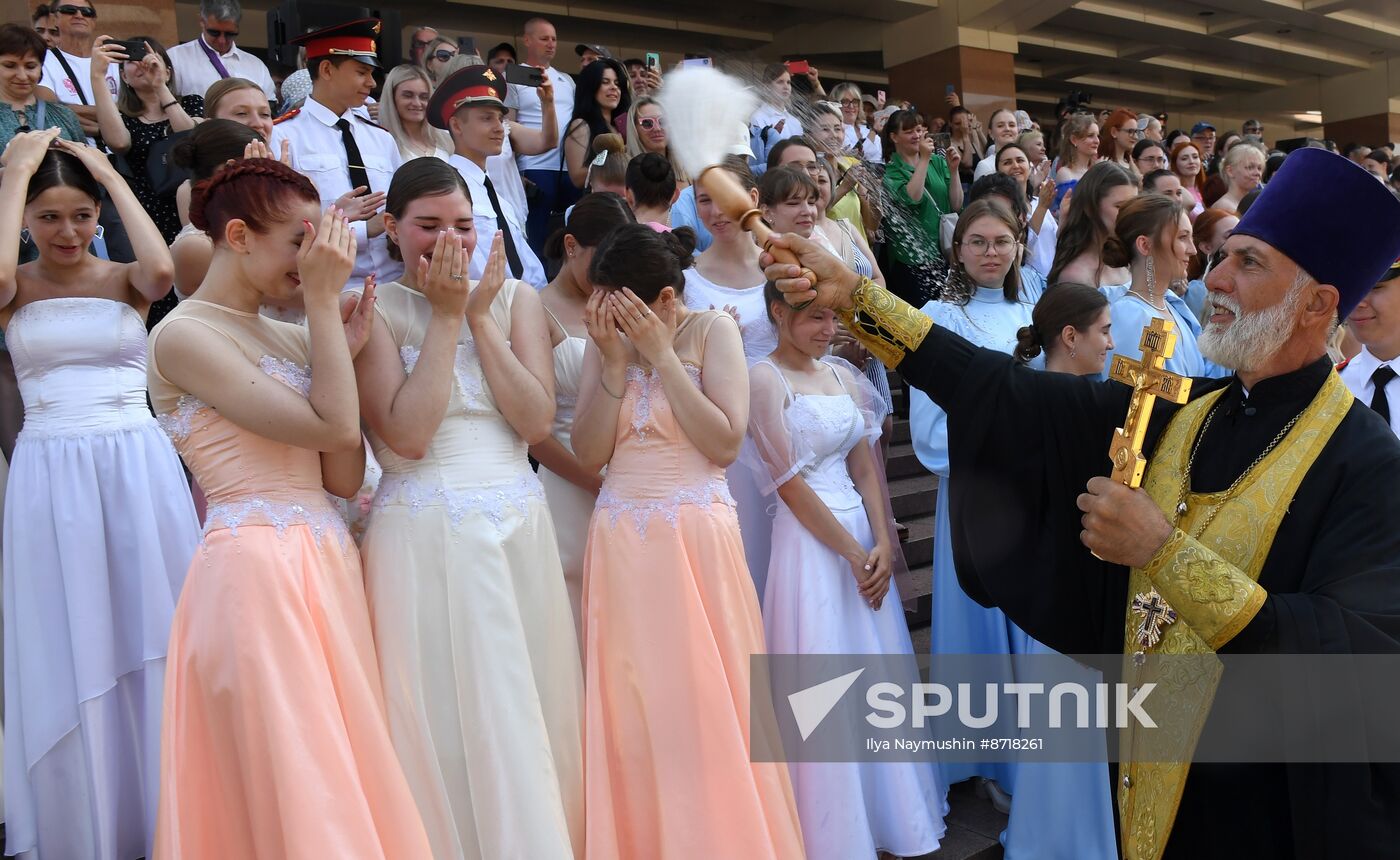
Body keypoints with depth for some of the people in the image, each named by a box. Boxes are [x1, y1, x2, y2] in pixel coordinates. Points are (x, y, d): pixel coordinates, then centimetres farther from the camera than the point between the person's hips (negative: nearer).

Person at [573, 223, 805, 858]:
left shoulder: (712, 329, -1)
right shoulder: (603, 344, 7)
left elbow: (724, 443, -12)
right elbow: (589, 452, -1)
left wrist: (661, 352, -11)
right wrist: (616, 361, -8)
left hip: (698, 541, -3)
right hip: (621, 544, 3)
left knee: (706, 705, 2)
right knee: (632, 711, 7)